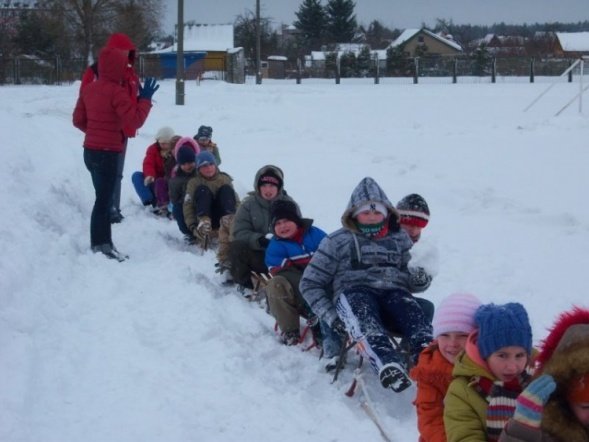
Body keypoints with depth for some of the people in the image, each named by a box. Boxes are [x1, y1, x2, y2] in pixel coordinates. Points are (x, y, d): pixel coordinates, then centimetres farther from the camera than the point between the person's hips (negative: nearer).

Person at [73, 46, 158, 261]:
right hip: (107, 153, -8)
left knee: (104, 197, 17)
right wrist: (145, 99, -9)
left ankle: (103, 243, 24)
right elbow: (135, 121, -21)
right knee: (104, 200, 0)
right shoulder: (116, 92, -18)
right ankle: (101, 246, 5)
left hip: (90, 151, 8)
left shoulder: (89, 89, 7)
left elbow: (78, 120, 13)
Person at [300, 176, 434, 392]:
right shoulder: (338, 241, 17)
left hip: (393, 291, 3)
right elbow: (310, 284, 15)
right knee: (365, 320, -40)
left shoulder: (400, 239, 24)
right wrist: (329, 316, -2)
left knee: (412, 311, -34)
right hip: (353, 291, -3)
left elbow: (408, 277, 27)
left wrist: (420, 279, 0)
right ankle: (388, 366, -65)